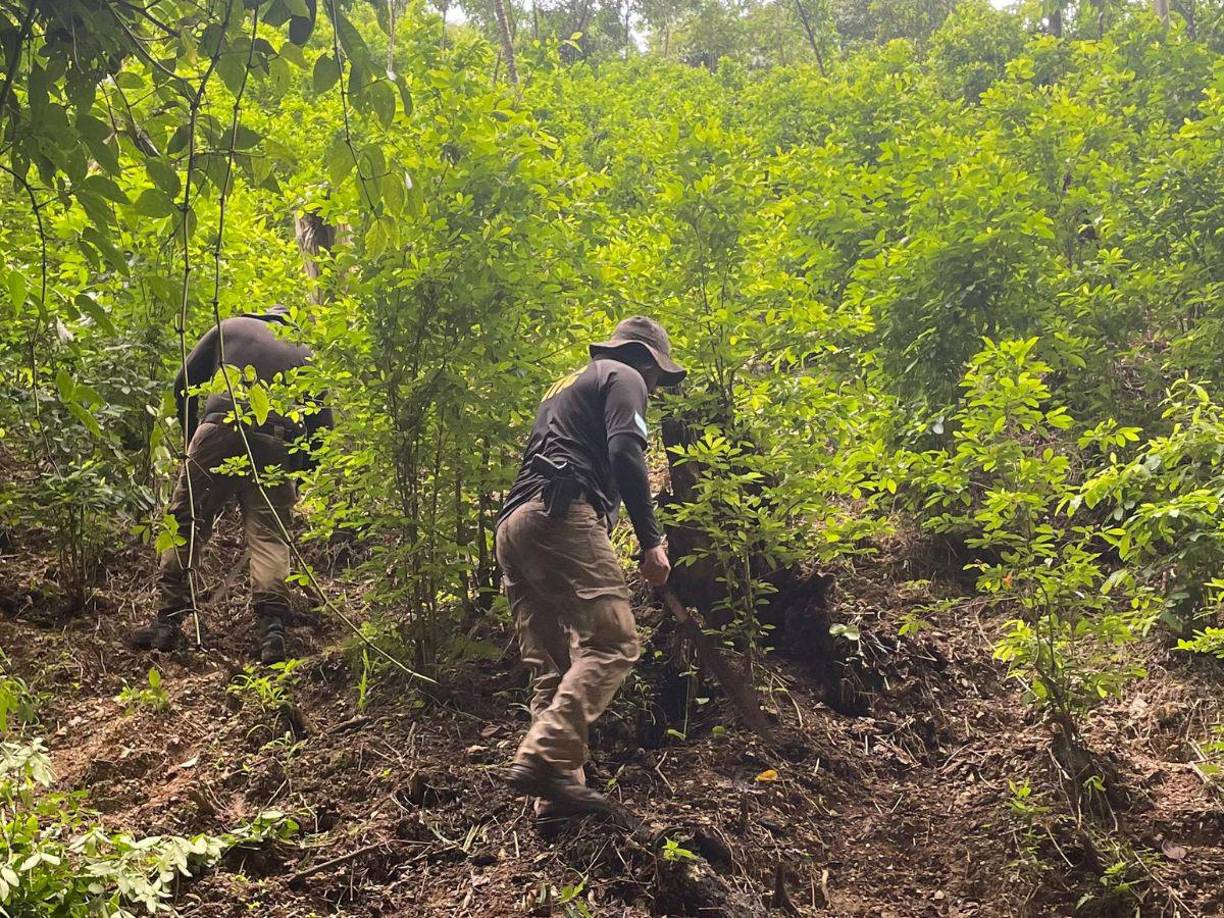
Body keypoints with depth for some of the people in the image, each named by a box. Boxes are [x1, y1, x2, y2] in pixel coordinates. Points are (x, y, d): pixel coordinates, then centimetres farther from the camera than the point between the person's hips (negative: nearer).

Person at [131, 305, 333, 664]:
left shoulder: (230, 328, 24)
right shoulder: (305, 356, 27)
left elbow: (184, 385, 18)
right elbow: (322, 422, 18)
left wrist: (192, 439, 26)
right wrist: (300, 469, 26)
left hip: (220, 432, -1)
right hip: (276, 449, 2)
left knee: (185, 523, 7)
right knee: (268, 537, 2)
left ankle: (168, 622, 4)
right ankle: (272, 629, -12)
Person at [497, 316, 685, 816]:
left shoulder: (566, 386, 36)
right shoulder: (624, 378, 10)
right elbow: (625, 455, -8)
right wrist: (651, 540, -9)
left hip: (511, 525, 9)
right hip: (561, 516, -9)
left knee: (551, 664, 6)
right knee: (611, 644, -15)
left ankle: (557, 789, -2)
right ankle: (545, 757, -29)